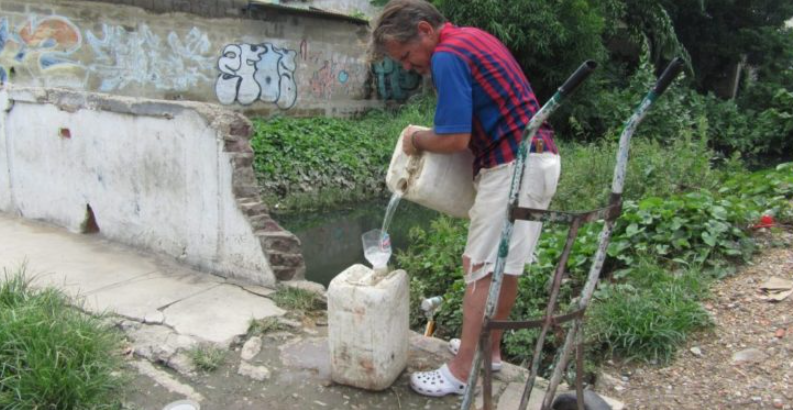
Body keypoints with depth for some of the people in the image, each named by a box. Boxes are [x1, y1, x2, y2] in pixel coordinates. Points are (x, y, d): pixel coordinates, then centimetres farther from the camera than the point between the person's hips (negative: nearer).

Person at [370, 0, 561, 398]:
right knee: (505, 264, 17)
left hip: (513, 167, -10)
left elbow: (454, 139, -21)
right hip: (538, 158, 10)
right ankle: (489, 348, 30)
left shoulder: (447, 56, -14)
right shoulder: (473, 37, 17)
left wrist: (416, 140, -1)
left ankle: (462, 373, 5)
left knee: (483, 269, -4)